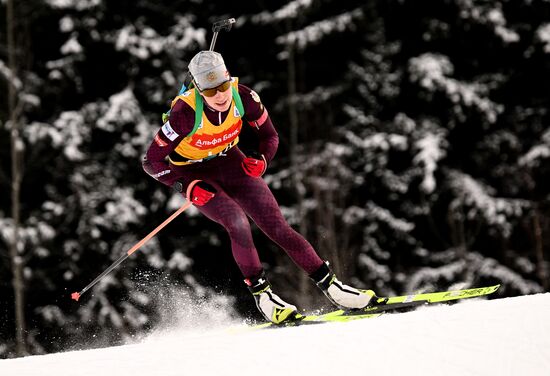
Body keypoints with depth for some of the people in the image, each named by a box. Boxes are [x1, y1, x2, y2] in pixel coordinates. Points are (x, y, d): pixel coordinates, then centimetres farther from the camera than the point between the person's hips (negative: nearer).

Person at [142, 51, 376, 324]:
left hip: (229, 162, 3)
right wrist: (187, 187, -32)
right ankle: (261, 294, -14)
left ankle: (329, 285, -1)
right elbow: (151, 162, -23)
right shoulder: (186, 113, -31)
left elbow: (270, 136, -4)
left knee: (277, 227, -6)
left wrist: (260, 158, -24)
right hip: (192, 175, -3)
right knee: (237, 222, -28)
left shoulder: (244, 97, -22)